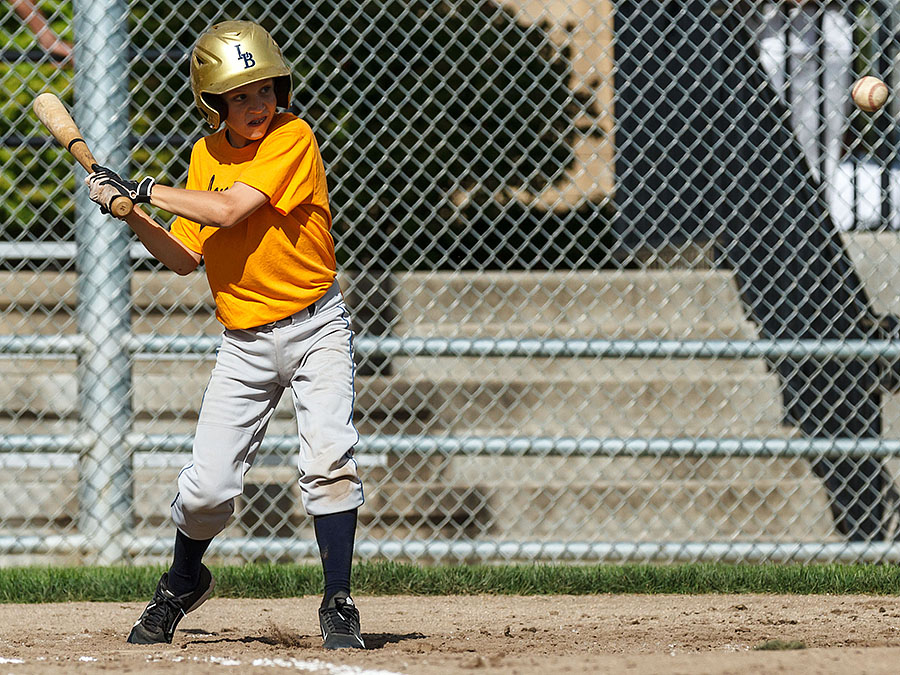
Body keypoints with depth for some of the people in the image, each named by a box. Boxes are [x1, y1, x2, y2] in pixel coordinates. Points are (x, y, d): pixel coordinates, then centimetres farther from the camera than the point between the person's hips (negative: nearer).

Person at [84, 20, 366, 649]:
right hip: (245, 342, 4)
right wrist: (133, 217, -6)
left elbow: (229, 210, -24)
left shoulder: (293, 138, -13)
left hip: (316, 330, -4)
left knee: (330, 461, -19)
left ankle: (339, 605, -9)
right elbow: (187, 257, 9)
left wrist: (142, 189, -19)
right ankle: (182, 585, 27)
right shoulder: (206, 155, 5)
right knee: (208, 484, 0)